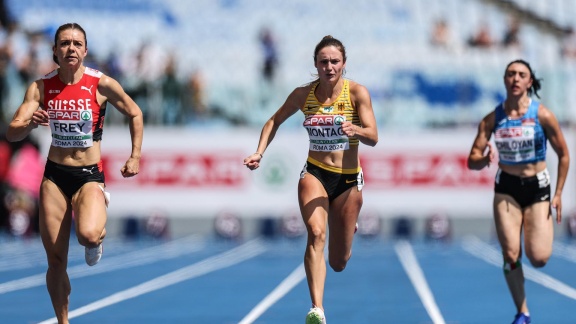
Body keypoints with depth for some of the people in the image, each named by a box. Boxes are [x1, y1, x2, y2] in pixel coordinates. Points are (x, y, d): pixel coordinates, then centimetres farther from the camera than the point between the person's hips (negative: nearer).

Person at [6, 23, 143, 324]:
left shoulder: (101, 84, -9)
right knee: (56, 262, 3)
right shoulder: (41, 87, -3)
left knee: (88, 236, -31)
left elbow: (135, 114, 7)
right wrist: (30, 124, -30)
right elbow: (11, 133, -9)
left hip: (89, 176, -2)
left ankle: (100, 220, 7)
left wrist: (135, 157, 1)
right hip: (54, 175, 2)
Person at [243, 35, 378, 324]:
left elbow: (373, 138, -16)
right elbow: (275, 121, 14)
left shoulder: (357, 92, -10)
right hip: (314, 174, 0)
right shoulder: (303, 95, -2)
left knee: (338, 263, 9)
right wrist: (259, 153, 1)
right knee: (316, 234, -29)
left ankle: (348, 228, 48)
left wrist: (355, 130, -37)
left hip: (348, 180, 0)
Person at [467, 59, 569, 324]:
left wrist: (558, 193, -4)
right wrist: (485, 159, -27)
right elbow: (472, 161, -4)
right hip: (506, 188, 1)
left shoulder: (542, 115, -10)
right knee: (510, 255, -8)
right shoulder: (492, 119, -5)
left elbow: (563, 155, 0)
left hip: (537, 187, -1)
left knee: (538, 258, -10)